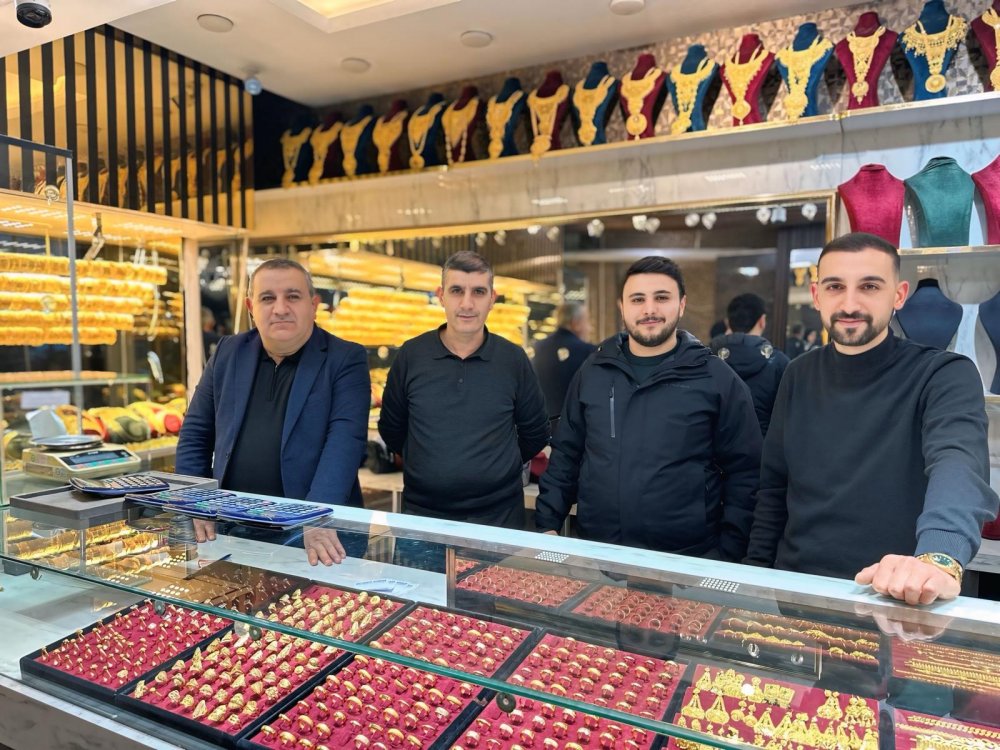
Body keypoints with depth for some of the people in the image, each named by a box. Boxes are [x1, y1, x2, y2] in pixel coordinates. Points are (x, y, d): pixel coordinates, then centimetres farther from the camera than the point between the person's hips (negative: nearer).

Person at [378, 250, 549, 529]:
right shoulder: (410, 355, -4)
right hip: (421, 512, 1)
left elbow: (535, 434, 5)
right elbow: (391, 429, 7)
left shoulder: (514, 359, -5)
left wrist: (495, 467, 8)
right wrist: (429, 464, 11)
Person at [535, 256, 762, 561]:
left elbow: (744, 472, -3)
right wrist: (547, 523, 4)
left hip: (687, 560, -2)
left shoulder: (717, 379, -4)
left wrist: (728, 553, -7)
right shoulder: (593, 372, 5)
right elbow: (565, 455, 10)